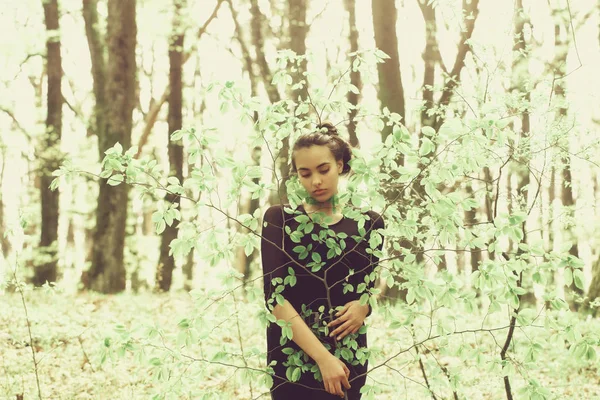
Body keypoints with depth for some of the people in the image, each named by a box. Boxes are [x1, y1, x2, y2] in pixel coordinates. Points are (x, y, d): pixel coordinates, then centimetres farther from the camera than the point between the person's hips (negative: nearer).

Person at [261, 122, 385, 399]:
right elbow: (275, 295, -10)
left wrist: (365, 306, -11)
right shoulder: (279, 219, -1)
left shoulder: (369, 223, 5)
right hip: (293, 357, -2)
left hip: (350, 357, 2)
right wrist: (322, 357, -19)